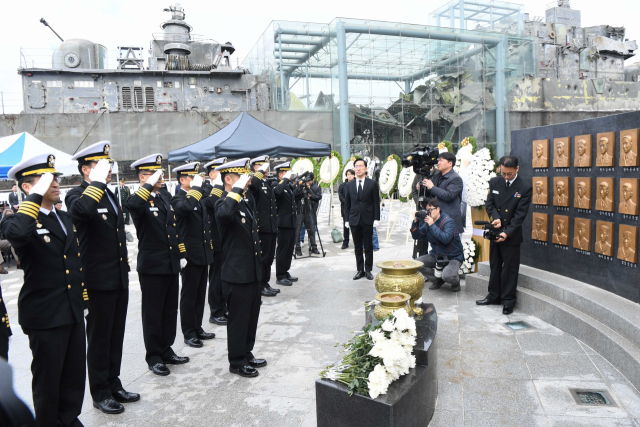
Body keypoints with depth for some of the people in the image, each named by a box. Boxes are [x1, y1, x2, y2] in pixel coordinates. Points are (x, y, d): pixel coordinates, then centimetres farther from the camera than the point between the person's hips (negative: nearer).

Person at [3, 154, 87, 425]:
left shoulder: (65, 219, 11)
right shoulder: (19, 220, -10)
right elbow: (16, 233, -38)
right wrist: (36, 196, -29)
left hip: (73, 314, 7)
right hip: (45, 316, -6)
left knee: (74, 376, 16)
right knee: (48, 379, 10)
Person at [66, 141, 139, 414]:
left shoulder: (108, 194, 12)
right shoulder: (78, 195, -12)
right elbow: (80, 210, -40)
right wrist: (98, 181, -29)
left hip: (120, 278, 8)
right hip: (99, 281, -7)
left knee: (116, 335, 17)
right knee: (99, 338, 7)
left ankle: (113, 383, 32)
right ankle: (100, 392, 22)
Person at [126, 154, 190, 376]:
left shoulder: (165, 199, 13)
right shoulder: (140, 201, -10)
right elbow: (132, 205, -37)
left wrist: (181, 254, 15)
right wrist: (150, 184, -30)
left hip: (171, 265, 7)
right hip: (152, 267, -7)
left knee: (170, 311, 15)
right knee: (153, 313, 5)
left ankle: (166, 350, 29)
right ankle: (154, 357, 18)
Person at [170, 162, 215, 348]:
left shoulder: (199, 198, 15)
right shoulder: (178, 199, -10)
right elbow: (186, 207, -36)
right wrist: (196, 187, -26)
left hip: (203, 254, 8)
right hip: (190, 255, -8)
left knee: (200, 295, 15)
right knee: (189, 296, 3)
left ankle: (198, 328, 26)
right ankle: (189, 333, 14)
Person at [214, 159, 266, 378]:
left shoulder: (244, 202, 14)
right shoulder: (224, 203, -14)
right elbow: (224, 214, -42)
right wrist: (237, 189, -33)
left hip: (252, 272, 9)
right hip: (237, 274, -9)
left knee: (251, 316, 18)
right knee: (238, 318, 5)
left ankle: (247, 354, 34)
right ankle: (236, 362, 19)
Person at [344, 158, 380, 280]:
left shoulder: (372, 184, 1)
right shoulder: (349, 185, 9)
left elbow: (376, 202, 0)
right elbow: (348, 203, 11)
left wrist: (376, 219, -7)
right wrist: (347, 219, 5)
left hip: (368, 220, -2)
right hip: (354, 220, 2)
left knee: (368, 247, 4)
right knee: (357, 247, 7)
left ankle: (368, 270, 14)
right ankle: (360, 270, 16)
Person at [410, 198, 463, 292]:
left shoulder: (448, 221, -19)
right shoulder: (428, 221, 3)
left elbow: (446, 239, -35)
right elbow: (417, 236, 2)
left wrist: (432, 225, -32)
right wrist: (415, 222, -13)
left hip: (453, 257, -7)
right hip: (436, 255, 7)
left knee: (447, 276, -32)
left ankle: (456, 281, 9)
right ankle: (438, 280, 12)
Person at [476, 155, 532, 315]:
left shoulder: (525, 188, -10)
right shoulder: (494, 182, 3)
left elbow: (520, 214, -13)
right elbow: (489, 204, 4)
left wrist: (507, 233, -21)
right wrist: (496, 218, -16)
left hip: (512, 235, -4)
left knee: (510, 269, 4)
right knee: (495, 266, 15)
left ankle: (508, 301, 16)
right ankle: (494, 296, 29)